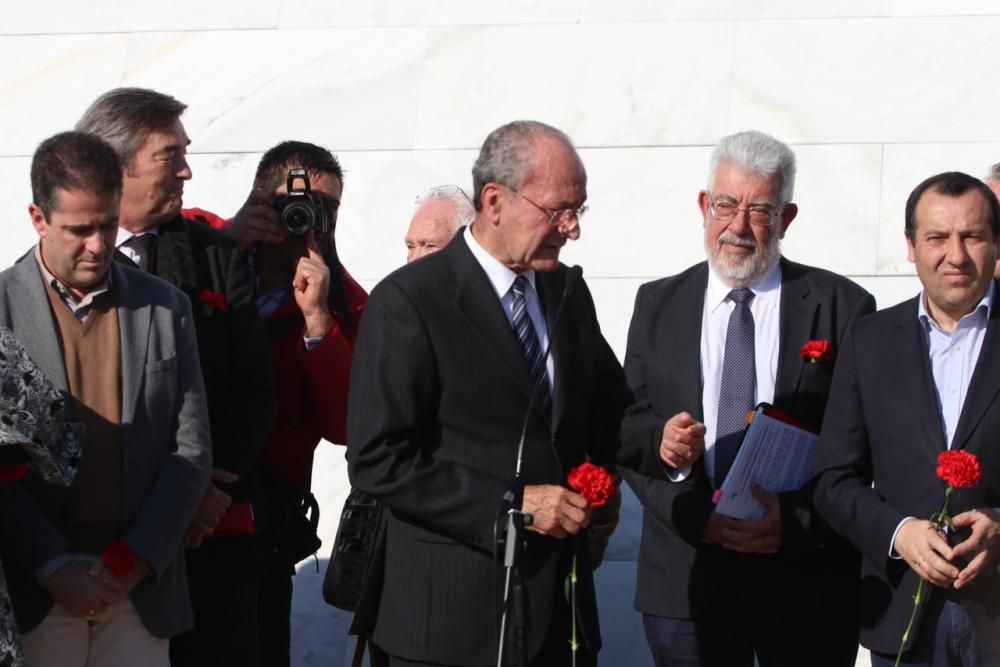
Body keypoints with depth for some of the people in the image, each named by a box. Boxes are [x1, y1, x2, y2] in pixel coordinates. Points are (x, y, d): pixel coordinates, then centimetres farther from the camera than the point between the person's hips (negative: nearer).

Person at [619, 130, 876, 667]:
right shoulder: (657, 305, 7)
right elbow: (628, 427, 4)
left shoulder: (842, 307, 0)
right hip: (686, 577, 2)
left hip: (806, 576, -2)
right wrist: (695, 516, -11)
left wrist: (797, 523, -16)